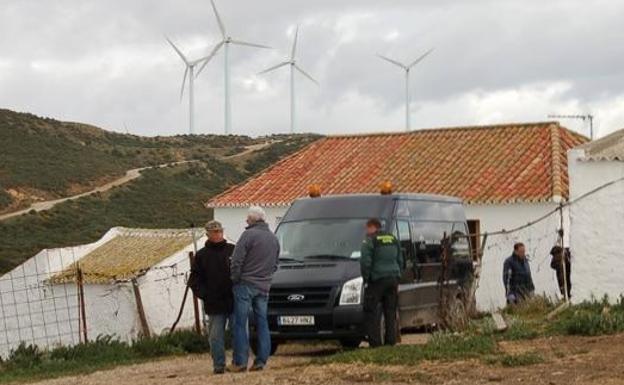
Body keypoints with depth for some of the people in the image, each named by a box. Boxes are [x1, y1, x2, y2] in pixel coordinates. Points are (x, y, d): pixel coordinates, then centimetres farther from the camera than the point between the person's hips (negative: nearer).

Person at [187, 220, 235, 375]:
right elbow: (194, 279, 8)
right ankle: (219, 365, 5)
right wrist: (203, 294, -5)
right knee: (216, 336, -1)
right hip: (214, 304, 0)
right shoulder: (202, 255, 7)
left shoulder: (233, 250, 6)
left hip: (234, 301, 0)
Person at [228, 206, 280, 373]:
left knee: (240, 323, -3)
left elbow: (237, 261, -13)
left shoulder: (249, 234, -11)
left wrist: (235, 279, -2)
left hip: (245, 284, -6)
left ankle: (240, 362, -5)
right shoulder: (274, 238, 13)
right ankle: (261, 360, 8)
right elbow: (275, 264, 20)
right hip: (264, 286, 6)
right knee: (262, 323, 10)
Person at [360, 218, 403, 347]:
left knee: (372, 312, -2)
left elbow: (365, 262, -13)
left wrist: (366, 279, -5)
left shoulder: (370, 240, -7)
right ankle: (391, 340, 9)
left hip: (377, 280, -7)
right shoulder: (393, 239, 16)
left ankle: (375, 342, -7)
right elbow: (400, 260, 20)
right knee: (391, 312, 10)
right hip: (393, 279, 7)